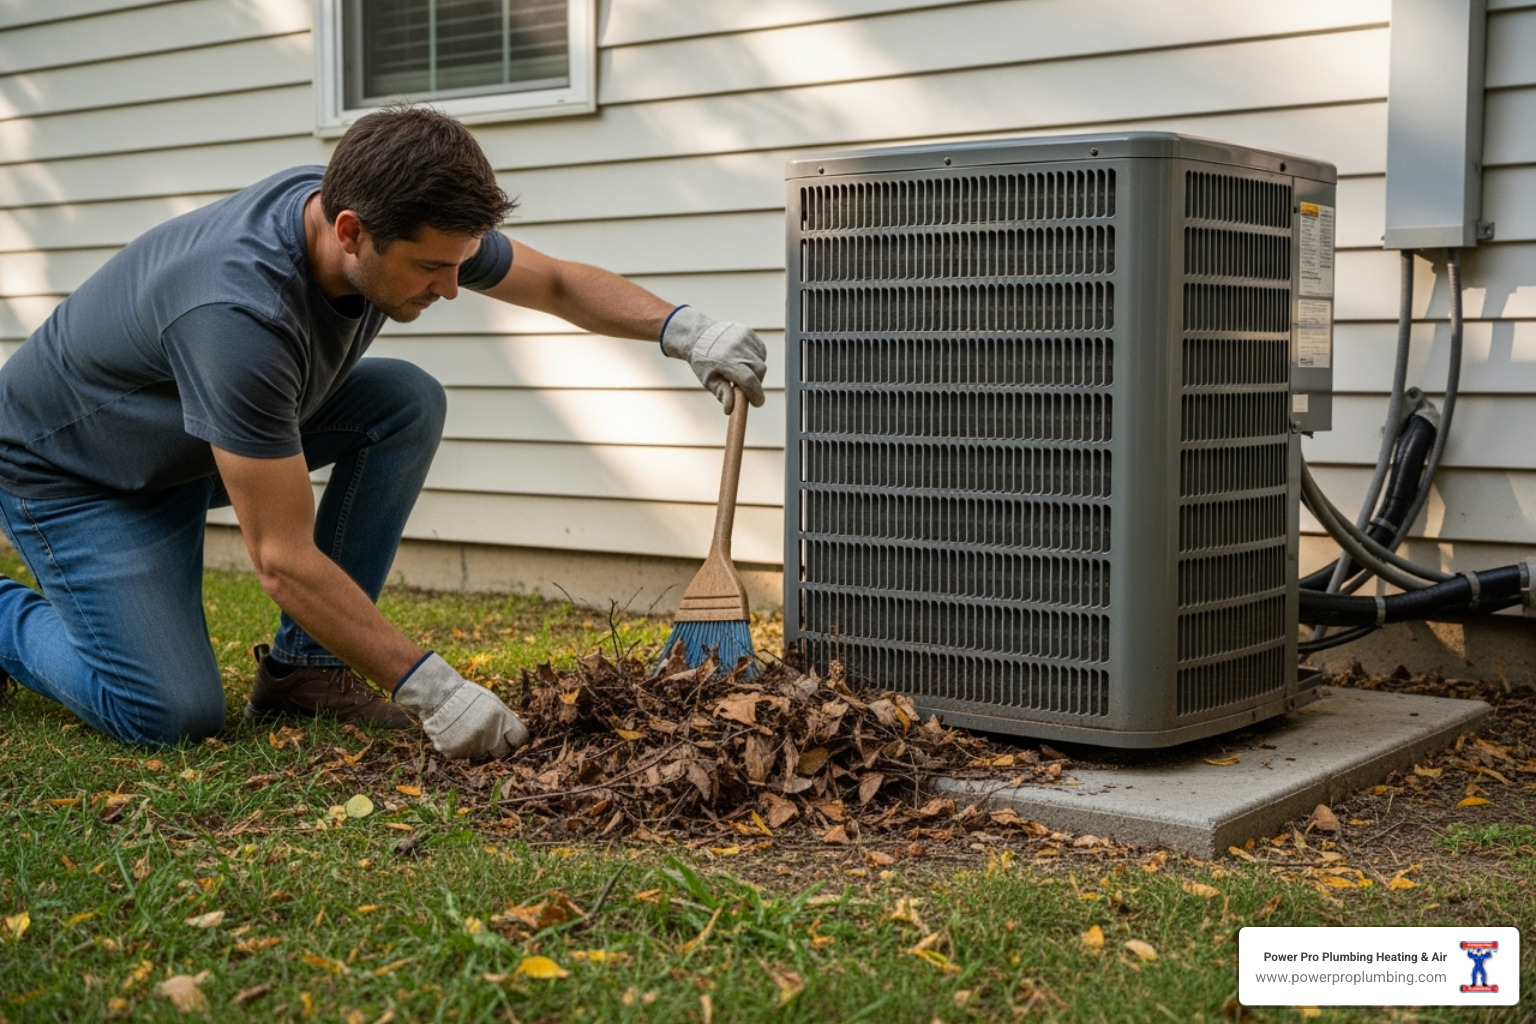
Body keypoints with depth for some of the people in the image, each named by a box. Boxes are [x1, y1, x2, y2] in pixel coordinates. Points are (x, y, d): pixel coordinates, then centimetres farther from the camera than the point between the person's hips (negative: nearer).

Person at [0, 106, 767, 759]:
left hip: (199, 431, 7)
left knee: (408, 404, -14)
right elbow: (285, 559, -36)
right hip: (72, 469, -7)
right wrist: (431, 690, -34)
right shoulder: (242, 312, -41)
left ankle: (303, 667, -4)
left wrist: (682, 327, -19)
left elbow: (556, 284, -2)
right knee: (176, 716, -19)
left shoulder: (396, 219, -18)